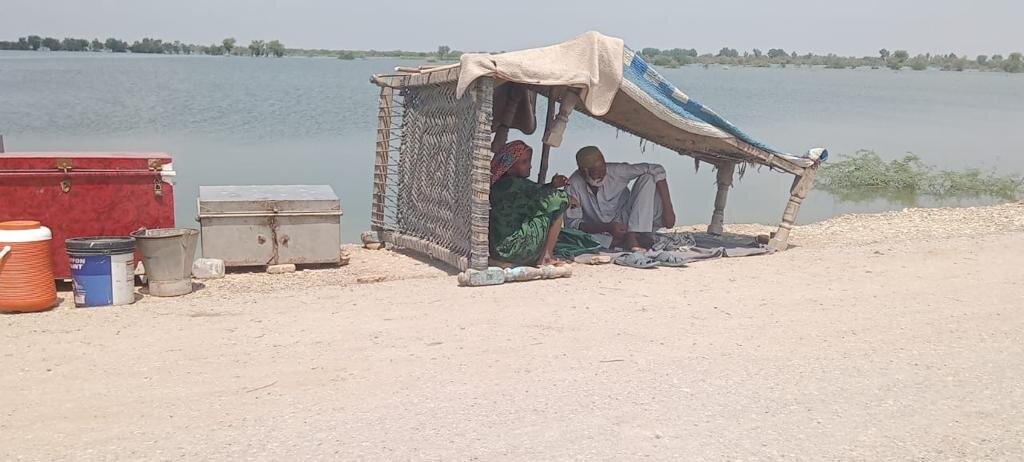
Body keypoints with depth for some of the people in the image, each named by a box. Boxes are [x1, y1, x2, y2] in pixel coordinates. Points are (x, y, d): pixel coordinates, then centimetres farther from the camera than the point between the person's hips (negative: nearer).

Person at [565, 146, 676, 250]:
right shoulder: (574, 185, -19)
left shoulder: (616, 171, -18)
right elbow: (571, 223, -20)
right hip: (601, 234, -1)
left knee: (648, 179, -17)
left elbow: (657, 170, -18)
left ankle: (632, 236, -26)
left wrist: (668, 209, -24)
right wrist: (608, 227, -32)